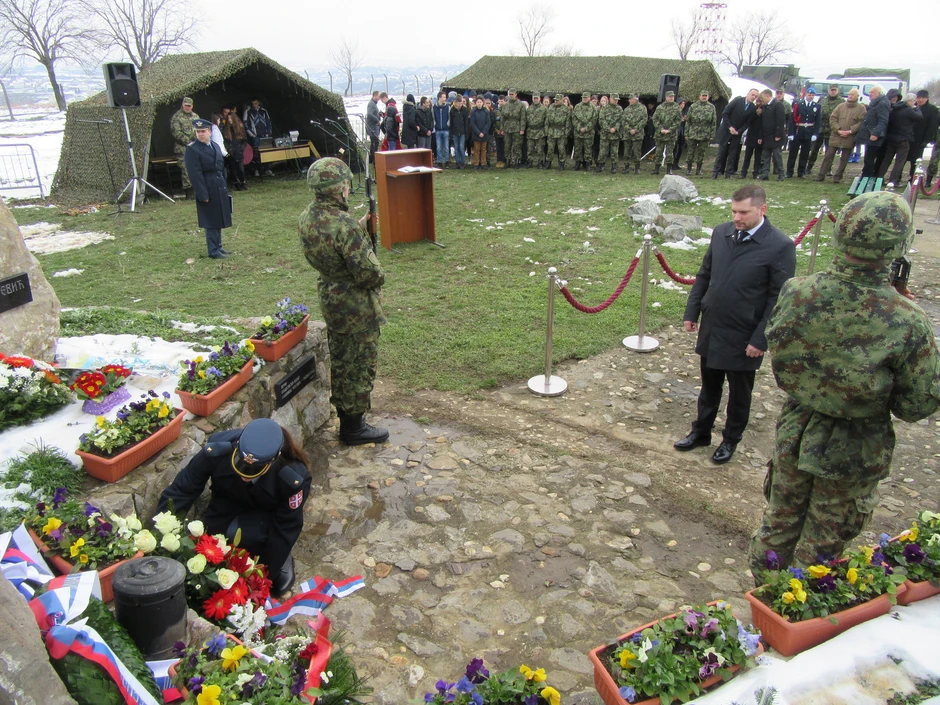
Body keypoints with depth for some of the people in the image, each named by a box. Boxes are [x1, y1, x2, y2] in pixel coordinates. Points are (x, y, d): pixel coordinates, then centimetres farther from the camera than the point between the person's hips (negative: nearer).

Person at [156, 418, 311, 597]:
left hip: (267, 516, -3)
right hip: (228, 508, 3)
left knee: (237, 535, -31)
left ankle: (281, 558, -3)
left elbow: (286, 528, -22)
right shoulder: (218, 450, -34)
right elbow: (181, 491, -22)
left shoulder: (294, 479, -36)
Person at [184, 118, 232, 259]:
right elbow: (195, 174, -15)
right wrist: (203, 195, -19)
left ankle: (218, 247, 25)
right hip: (207, 190, -7)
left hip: (220, 189, 7)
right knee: (211, 222, -1)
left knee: (219, 220, 14)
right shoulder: (192, 150, -11)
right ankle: (213, 251, 7)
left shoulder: (215, 146, 11)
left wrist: (225, 186, 13)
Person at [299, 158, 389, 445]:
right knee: (360, 366, 7)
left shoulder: (307, 218, -1)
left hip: (330, 300, 9)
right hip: (357, 308, -8)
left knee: (340, 362, 21)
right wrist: (379, 274, -5)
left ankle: (345, 415, 37)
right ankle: (354, 427, 20)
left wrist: (359, 227, 5)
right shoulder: (344, 225, -28)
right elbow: (369, 274, -27)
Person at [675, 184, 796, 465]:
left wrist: (761, 339, -15)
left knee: (739, 393, 16)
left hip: (743, 337, -4)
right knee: (709, 387, 21)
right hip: (711, 330, 4)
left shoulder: (780, 246, -15)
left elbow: (779, 298, -14)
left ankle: (731, 440, 35)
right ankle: (700, 432, 39)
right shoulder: (721, 233, -1)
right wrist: (692, 312, 8)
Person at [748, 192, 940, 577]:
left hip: (793, 433, 3)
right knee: (823, 539, 20)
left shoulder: (795, 292, -19)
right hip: (854, 451, -3)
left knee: (780, 520, 24)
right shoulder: (908, 323, -27)